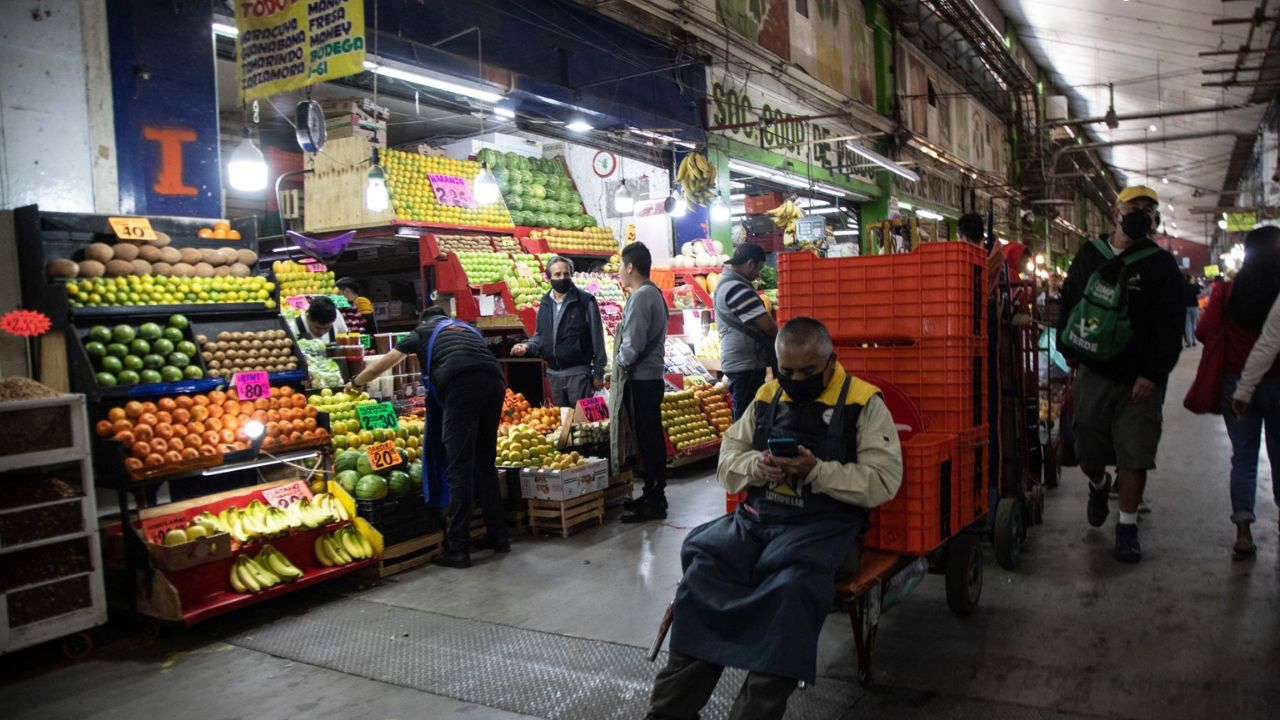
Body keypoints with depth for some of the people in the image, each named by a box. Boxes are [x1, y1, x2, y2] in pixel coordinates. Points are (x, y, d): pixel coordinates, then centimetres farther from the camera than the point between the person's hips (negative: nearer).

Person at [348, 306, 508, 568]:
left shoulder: (422, 330, 26)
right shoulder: (468, 328, 36)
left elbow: (379, 366, 32)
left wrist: (355, 383, 50)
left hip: (461, 384, -4)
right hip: (494, 381, 5)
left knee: (459, 467, -3)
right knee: (485, 462, 16)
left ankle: (457, 548, -2)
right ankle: (498, 536, 22)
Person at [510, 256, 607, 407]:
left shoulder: (585, 301, -10)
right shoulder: (545, 303, 7)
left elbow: (597, 339, -8)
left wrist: (598, 373, -8)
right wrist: (527, 346, -4)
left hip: (579, 372, -5)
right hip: (553, 373, 6)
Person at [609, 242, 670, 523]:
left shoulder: (640, 296, -16)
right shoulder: (653, 293, 15)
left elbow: (633, 343, -21)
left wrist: (620, 363, -5)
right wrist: (626, 360, 14)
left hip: (640, 378, -10)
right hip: (650, 375, 10)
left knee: (648, 439, -4)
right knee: (650, 438, 15)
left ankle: (654, 502, 2)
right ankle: (653, 494, 24)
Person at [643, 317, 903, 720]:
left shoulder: (864, 404, 1)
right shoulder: (767, 398, 15)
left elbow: (883, 481, -7)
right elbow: (726, 463, 16)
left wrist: (816, 471, -19)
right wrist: (757, 466, -7)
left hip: (825, 523, -4)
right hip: (757, 516, 4)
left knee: (790, 583, -35)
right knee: (703, 562, -22)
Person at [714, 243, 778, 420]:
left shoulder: (726, 282, 15)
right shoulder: (737, 288, -18)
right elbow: (767, 325, -20)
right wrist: (780, 337, 0)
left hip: (739, 361, 10)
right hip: (746, 364, -10)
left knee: (744, 414, 16)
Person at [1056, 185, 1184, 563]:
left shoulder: (1162, 265, 1)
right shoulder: (1089, 255, 10)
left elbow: (1170, 327, -4)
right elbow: (1068, 305, 18)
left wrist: (1153, 374, -13)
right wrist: (1069, 351, 9)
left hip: (1140, 380, -2)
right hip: (1094, 373, 2)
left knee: (1134, 457, -1)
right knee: (1088, 451, 10)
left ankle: (1127, 527, 13)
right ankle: (1099, 485, 43)